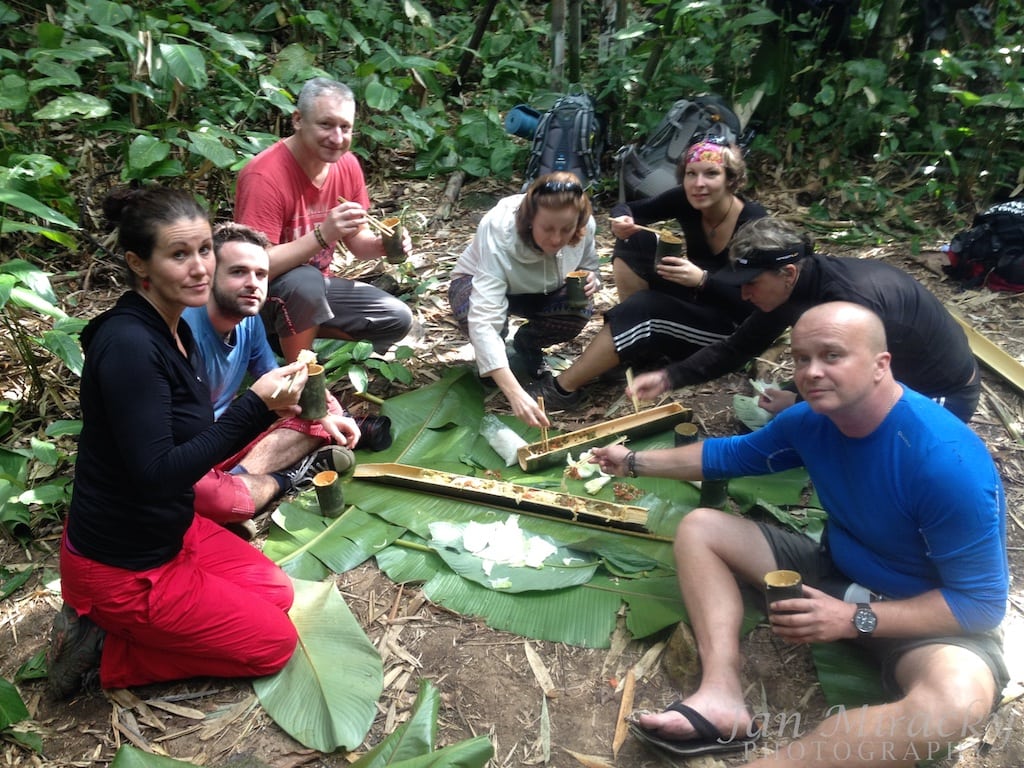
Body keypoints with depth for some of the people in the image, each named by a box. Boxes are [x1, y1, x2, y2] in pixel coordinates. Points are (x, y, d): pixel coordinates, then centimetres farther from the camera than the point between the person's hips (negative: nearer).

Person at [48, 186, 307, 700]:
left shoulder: (174, 330, 0)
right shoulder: (128, 344, -28)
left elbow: (190, 442, 7)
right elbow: (157, 473, -29)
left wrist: (266, 409, -7)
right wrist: (253, 406, -30)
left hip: (168, 531, 9)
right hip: (121, 567, -8)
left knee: (277, 593, 18)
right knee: (273, 642, 4)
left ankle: (104, 623, 15)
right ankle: (105, 649, 6)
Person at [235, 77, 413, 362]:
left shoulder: (347, 164, -6)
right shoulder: (265, 176, -26)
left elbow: (356, 239, 5)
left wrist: (382, 244, -18)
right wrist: (322, 236, -40)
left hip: (315, 286, 7)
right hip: (265, 294, -6)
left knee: (397, 319, -3)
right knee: (305, 280, -38)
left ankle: (296, 336, 6)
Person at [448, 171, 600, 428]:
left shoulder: (585, 225, -26)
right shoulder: (499, 231, -40)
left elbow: (588, 267, -1)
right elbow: (484, 318, -49)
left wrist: (590, 280, -28)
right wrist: (515, 393, -59)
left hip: (537, 292, 4)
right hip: (477, 283, -3)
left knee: (581, 308, -28)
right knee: (472, 311, -38)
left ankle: (527, 344, 5)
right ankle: (487, 356, -1)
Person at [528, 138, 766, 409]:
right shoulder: (686, 200, -10)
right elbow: (625, 208, -4)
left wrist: (702, 280, -39)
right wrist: (621, 221, -28)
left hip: (733, 325, -6)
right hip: (693, 301, 6)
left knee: (640, 308, -29)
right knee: (635, 242, -13)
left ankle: (563, 387, -21)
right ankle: (638, 346, -8)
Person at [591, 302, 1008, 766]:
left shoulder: (948, 462, -30)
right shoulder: (811, 420, -11)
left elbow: (982, 602, -24)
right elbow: (730, 455, 7)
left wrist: (855, 619, -30)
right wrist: (635, 462, 8)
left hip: (932, 614, -6)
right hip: (838, 574, 6)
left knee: (958, 697, -41)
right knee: (699, 527, -2)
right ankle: (722, 697, -21)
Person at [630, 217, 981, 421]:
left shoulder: (853, 304, -39)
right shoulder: (796, 285, -12)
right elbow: (738, 347, -5)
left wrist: (797, 405, -15)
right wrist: (669, 377, -15)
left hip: (944, 392, -8)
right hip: (893, 375, 8)